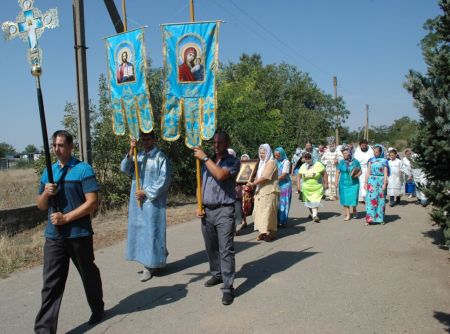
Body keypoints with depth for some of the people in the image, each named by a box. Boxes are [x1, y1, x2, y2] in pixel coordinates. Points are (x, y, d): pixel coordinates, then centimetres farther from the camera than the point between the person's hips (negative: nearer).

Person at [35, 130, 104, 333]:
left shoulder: (84, 170, -8)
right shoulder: (48, 172, 10)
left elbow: (92, 203, -14)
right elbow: (41, 206, 14)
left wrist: (66, 218, -18)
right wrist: (45, 193, -8)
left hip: (79, 234, -4)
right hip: (53, 236, 4)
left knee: (89, 275, 14)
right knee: (51, 282, 3)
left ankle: (98, 309, 37)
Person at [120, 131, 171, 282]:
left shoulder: (160, 157, -5)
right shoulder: (137, 156, 12)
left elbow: (164, 180, -12)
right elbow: (125, 169, -1)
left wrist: (146, 192, -14)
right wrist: (131, 151, -15)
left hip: (153, 201, -6)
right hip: (137, 201, 6)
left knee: (151, 230, -2)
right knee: (140, 229, 10)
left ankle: (150, 265, 8)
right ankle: (148, 262, 22)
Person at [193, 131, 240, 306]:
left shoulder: (233, 162, -3)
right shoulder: (207, 162, 15)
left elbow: (221, 175, -22)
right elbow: (200, 185, 17)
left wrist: (204, 158, -16)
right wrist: (199, 206, 5)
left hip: (224, 211, -6)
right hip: (207, 211, 6)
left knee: (226, 250, -7)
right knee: (211, 248, 15)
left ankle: (228, 287, -3)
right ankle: (217, 275, 33)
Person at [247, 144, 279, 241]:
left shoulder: (271, 162, -9)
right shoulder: (261, 163, 19)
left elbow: (265, 177, -17)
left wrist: (253, 184, -15)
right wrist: (252, 184, 3)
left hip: (269, 192, -8)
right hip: (260, 191, 8)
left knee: (268, 212, -6)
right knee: (259, 211, 5)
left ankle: (271, 233, 1)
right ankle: (263, 231, 11)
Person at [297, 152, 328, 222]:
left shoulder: (318, 165, -10)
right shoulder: (303, 166, 2)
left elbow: (324, 173, -6)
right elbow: (299, 176, 7)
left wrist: (326, 183, -8)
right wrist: (298, 184, -3)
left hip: (317, 188, -3)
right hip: (306, 188, 4)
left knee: (315, 201, -11)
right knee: (309, 201, 12)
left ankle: (315, 215, -10)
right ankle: (312, 213, 32)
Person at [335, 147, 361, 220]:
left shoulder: (355, 161, 0)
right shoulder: (341, 162, 3)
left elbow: (360, 171, 4)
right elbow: (338, 172, 1)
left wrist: (356, 175, -16)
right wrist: (336, 181, -8)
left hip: (354, 183, -1)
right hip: (344, 183, 1)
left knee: (353, 197, -2)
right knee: (345, 199, 1)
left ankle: (354, 210, 29)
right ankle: (347, 215, 10)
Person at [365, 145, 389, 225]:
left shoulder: (384, 161, 3)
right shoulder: (371, 160, 9)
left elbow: (385, 173, -1)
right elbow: (368, 172, 10)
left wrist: (384, 183, -10)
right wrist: (365, 182, 4)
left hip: (381, 181, -1)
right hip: (372, 181, 1)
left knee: (380, 200, 5)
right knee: (370, 199, -6)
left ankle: (380, 218, 15)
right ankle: (370, 218, -6)